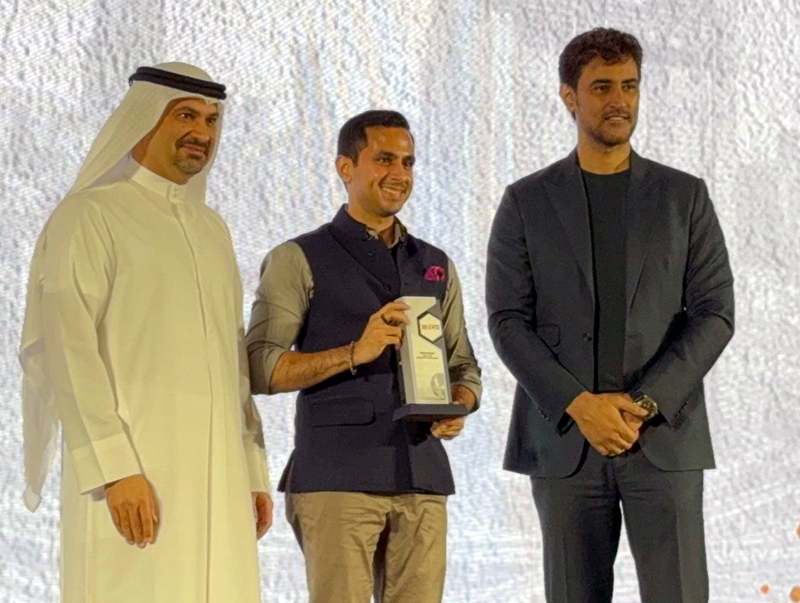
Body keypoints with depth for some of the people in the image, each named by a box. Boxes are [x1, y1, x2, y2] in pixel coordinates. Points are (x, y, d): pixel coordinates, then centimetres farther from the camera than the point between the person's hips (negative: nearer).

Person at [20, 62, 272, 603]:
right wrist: (117, 471, -19)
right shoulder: (89, 215, -2)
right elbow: (71, 352, -11)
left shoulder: (212, 229, 20)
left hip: (216, 477, 7)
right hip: (131, 473, -7)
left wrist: (254, 472, 14)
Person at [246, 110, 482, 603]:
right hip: (335, 477, -4)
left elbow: (464, 365, 22)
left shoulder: (437, 266, 19)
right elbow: (261, 367, -5)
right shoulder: (300, 261, 4)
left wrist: (458, 405, -2)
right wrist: (355, 353, -17)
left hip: (423, 478, 5)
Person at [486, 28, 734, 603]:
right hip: (564, 441, 0)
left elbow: (715, 312, 1)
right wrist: (579, 405, -13)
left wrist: (644, 404, -11)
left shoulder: (684, 197, 8)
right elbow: (508, 320, 0)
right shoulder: (527, 202, 7)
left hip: (665, 438, 0)